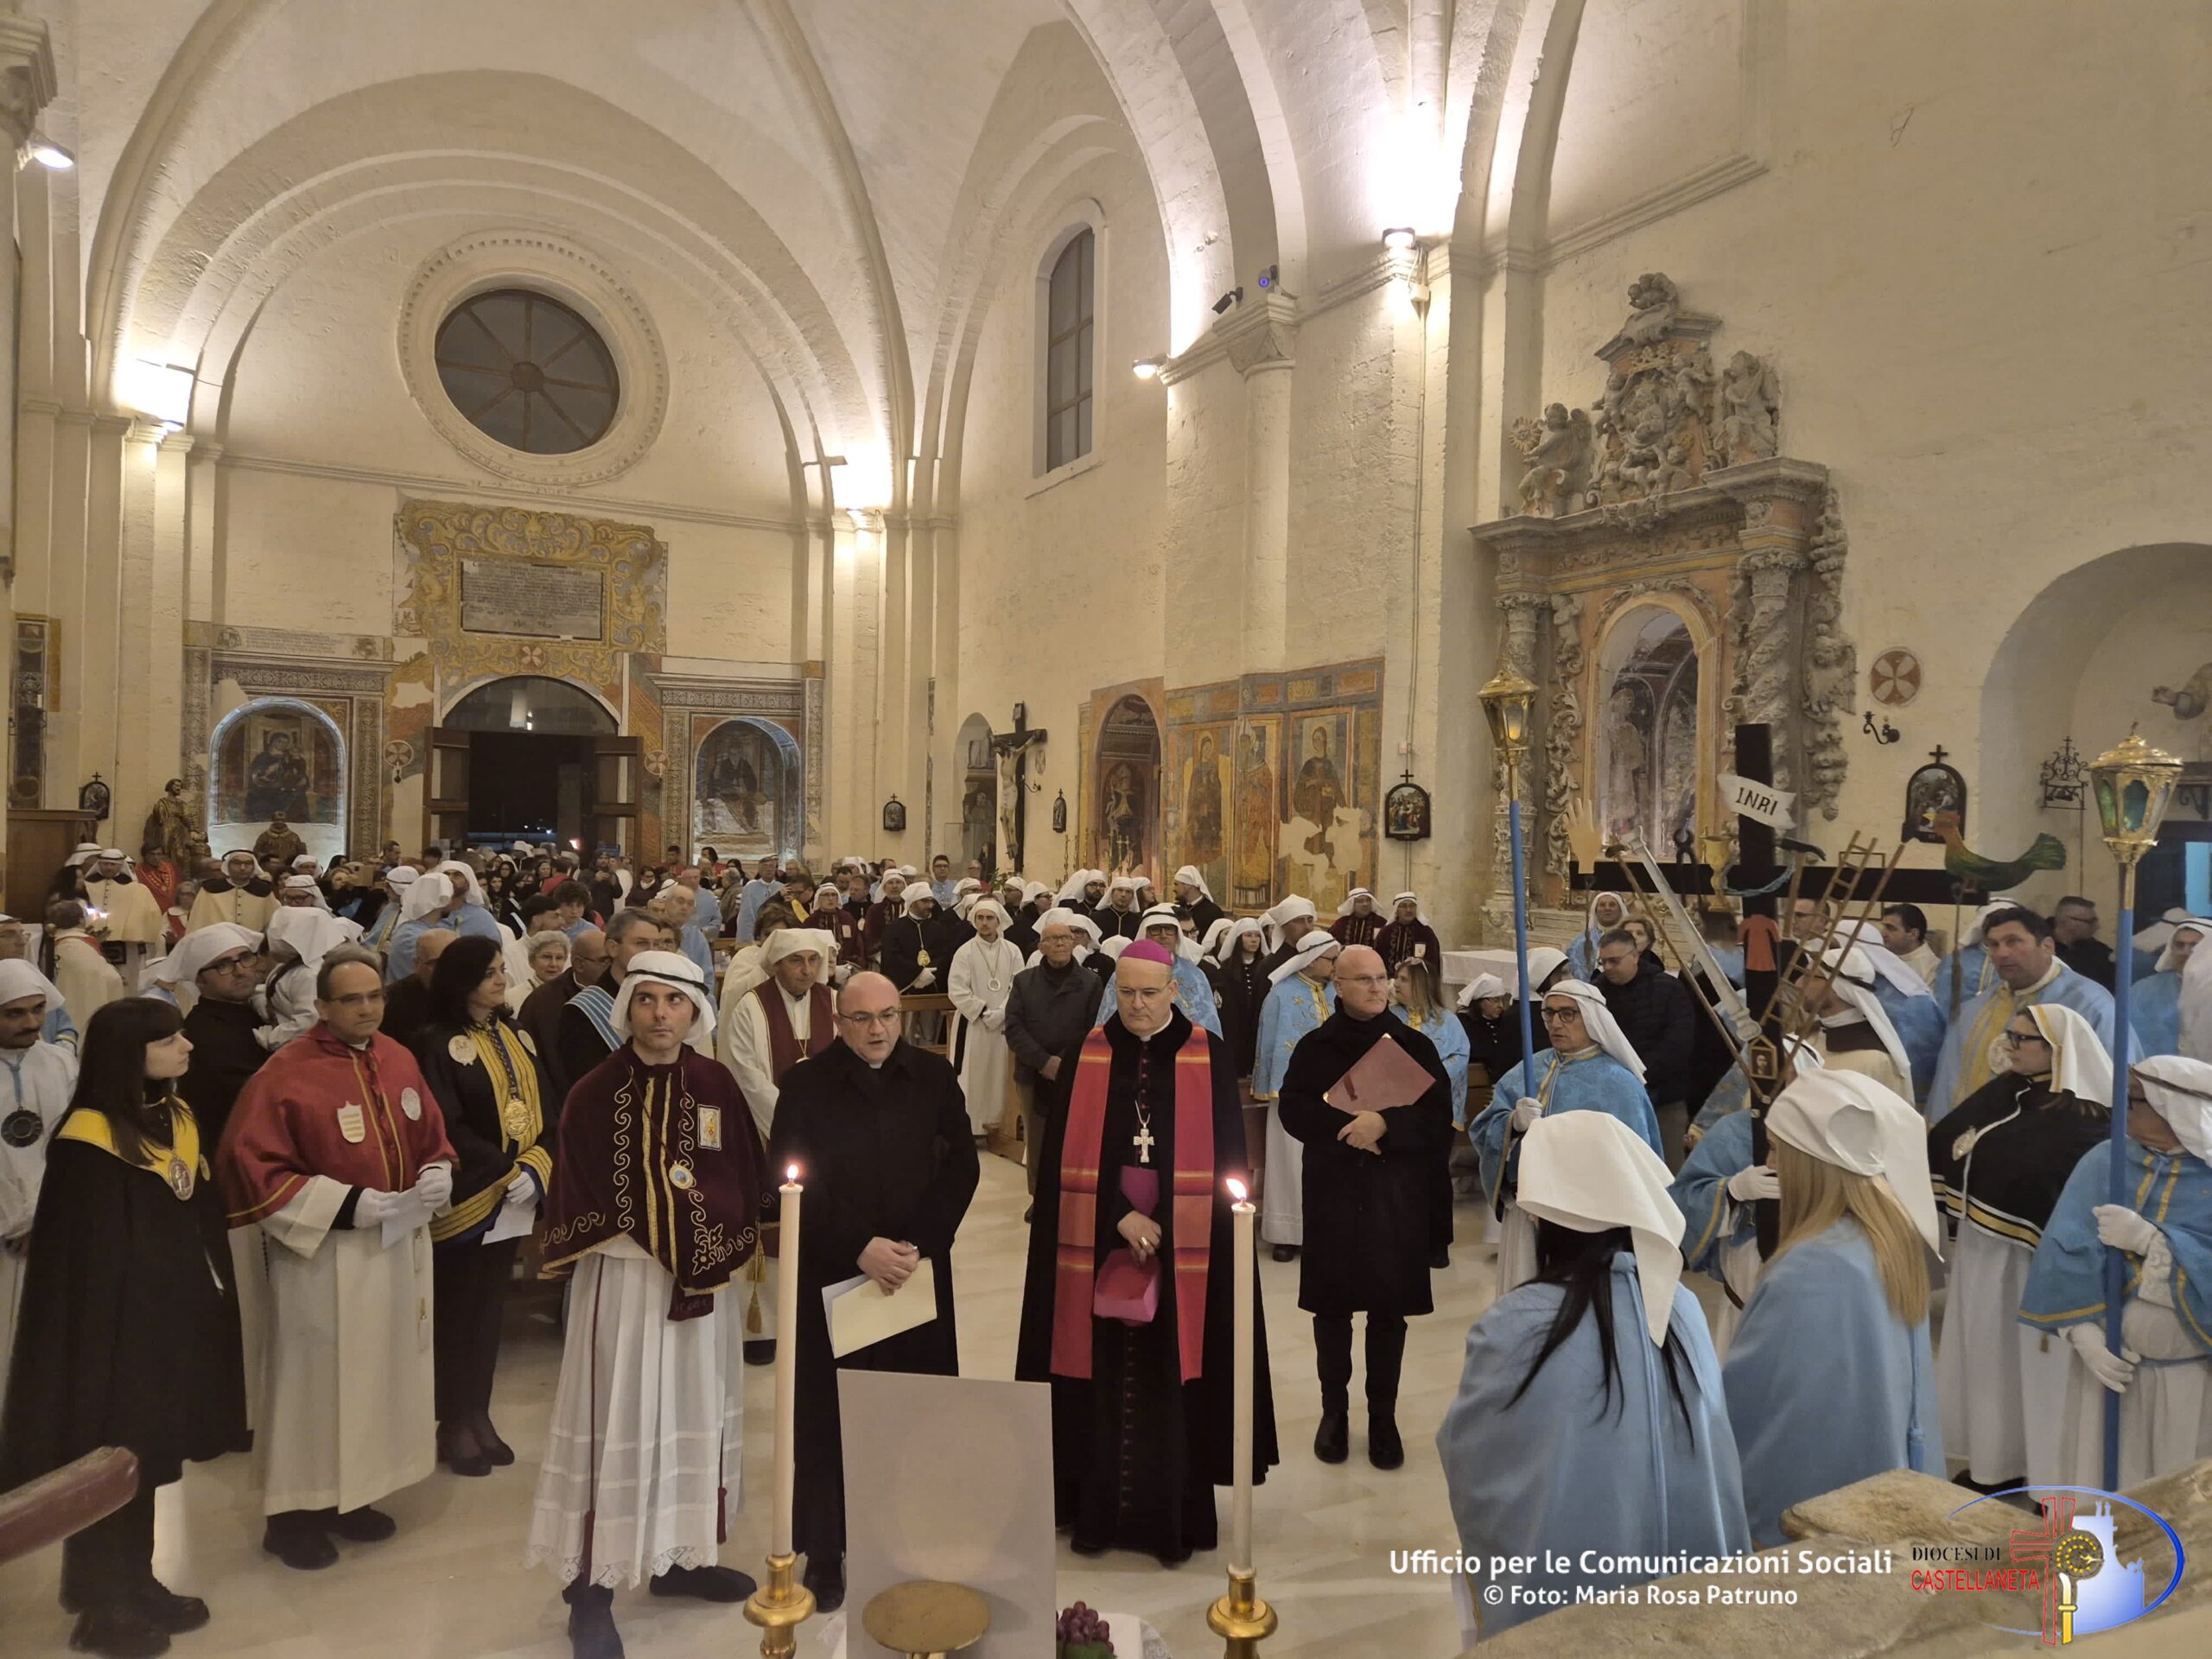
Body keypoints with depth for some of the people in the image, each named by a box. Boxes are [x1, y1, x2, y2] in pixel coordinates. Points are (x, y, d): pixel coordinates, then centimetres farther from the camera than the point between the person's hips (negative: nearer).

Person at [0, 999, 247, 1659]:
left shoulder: (180, 1119, 6)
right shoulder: (90, 1139, -18)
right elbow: (82, 1254, -18)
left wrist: (213, 1304, 7)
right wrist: (101, 1334, -17)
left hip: (176, 1320, 8)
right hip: (115, 1325, -7)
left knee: (147, 1455, 18)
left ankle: (136, 1584, 32)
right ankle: (102, 1606, 23)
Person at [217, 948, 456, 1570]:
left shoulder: (399, 1060, 3)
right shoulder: (286, 1073, -15)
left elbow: (433, 1140, 13)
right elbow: (256, 1170, -16)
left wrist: (437, 1177, -9)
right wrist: (353, 1205, -21)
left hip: (399, 1246, 6)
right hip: (320, 1254, -6)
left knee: (381, 1374, 16)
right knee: (314, 1379, 5)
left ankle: (349, 1496, 33)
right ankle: (295, 1512, 23)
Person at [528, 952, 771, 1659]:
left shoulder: (717, 1086, 2)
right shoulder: (595, 1092, -8)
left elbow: (744, 1183, 4)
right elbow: (577, 1197, -8)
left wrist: (731, 1254, -8)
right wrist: (672, 1201, -14)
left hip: (702, 1276, 4)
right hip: (621, 1277, -4)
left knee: (694, 1411, 14)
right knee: (617, 1420, 1)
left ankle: (679, 1556, 31)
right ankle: (591, 1590, 14)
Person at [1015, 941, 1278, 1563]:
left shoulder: (1207, 1058, -2)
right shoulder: (1085, 1057, 1)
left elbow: (1223, 1158, -2)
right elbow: (1066, 1158, -1)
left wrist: (1164, 1230, -8)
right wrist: (1121, 1219, -11)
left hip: (1185, 1252, -1)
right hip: (1099, 1247, 1)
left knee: (1172, 1382, 4)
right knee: (1103, 1379, 5)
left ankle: (1177, 1517, 19)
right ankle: (1097, 1510, 20)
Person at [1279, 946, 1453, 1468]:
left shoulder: (1414, 1046, 3)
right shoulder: (1314, 1047, 3)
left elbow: (1438, 1116, -5)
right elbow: (1294, 1111, -6)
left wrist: (1385, 1124, -20)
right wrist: (1350, 1128, -18)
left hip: (1397, 1196, 0)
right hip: (1332, 1193, 0)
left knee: (1389, 1309, 6)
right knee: (1332, 1306, 8)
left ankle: (1383, 1415, 22)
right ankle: (1334, 1410, 24)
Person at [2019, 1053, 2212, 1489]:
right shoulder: (2103, 1162, -3)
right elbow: (2063, 1252, -10)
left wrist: (2146, 1239, -23)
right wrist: (2085, 1335, -18)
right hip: (2109, 1359, 1)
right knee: (2101, 1487, 12)